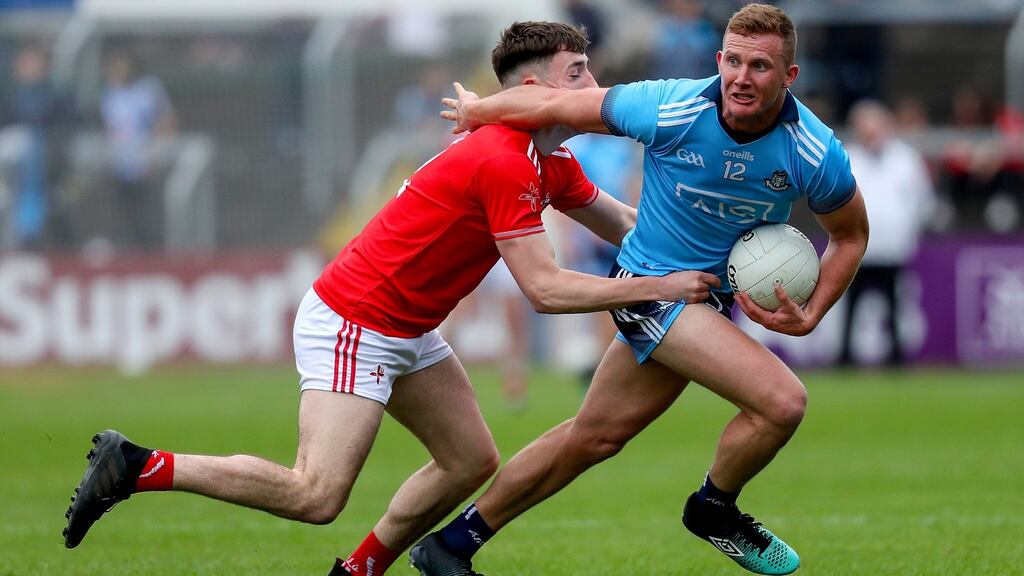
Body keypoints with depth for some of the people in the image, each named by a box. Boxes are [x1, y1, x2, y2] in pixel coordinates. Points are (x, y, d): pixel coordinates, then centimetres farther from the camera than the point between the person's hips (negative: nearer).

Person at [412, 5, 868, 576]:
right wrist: (476, 111, 3)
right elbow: (556, 105, -11)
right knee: (782, 401, -21)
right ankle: (714, 509, 9)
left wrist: (810, 316, -11)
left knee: (594, 436, 16)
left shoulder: (817, 154, -16)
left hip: (714, 295, 5)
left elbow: (851, 235, 2)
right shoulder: (669, 110, -25)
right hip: (653, 286, -5)